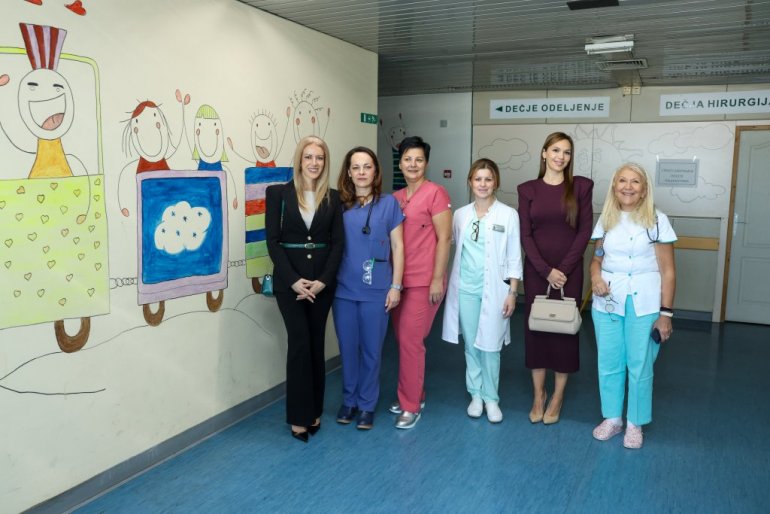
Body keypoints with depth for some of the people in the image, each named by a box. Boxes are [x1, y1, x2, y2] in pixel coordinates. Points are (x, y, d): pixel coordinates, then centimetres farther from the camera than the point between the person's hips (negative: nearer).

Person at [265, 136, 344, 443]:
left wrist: (323, 280, -10)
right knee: (300, 343, -6)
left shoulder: (332, 198, 6)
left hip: (322, 282, 3)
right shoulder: (278, 193, -1)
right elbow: (273, 240, -6)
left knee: (316, 344, 8)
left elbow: (338, 242, 2)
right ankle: (299, 416, 6)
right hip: (289, 281, -2)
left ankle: (315, 411, 21)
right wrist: (293, 280, -14)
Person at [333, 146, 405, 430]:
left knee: (371, 349, 8)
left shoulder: (389, 203, -1)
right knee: (348, 348, 12)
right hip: (343, 289, 2)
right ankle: (349, 400, 30)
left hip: (376, 290, -1)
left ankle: (367, 404, 25)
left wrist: (395, 286, -3)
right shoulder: (339, 204, 2)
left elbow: (397, 247, 0)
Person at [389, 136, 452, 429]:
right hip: (399, 280, 6)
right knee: (403, 339, 13)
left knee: (410, 341, -4)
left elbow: (444, 238, -10)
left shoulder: (435, 193, -8)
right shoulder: (395, 198, 11)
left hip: (423, 281, -6)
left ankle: (411, 406, 10)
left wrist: (437, 279, -13)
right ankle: (415, 395, 29)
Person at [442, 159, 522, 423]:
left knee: (490, 345, 2)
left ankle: (491, 398, 17)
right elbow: (455, 249, 11)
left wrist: (512, 293, -6)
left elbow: (514, 258, -3)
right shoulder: (460, 214, 5)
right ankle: (475, 394, 23)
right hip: (465, 287, 3)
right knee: (470, 344, 8)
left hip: (494, 288, -2)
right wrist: (448, 283, 5)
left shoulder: (508, 215, -3)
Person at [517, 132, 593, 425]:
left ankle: (558, 397, 19)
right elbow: (525, 235, -3)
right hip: (536, 270, 1)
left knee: (564, 329, 5)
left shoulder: (581, 187, 0)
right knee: (535, 327, 5)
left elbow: (585, 230, -4)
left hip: (569, 270, -1)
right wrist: (546, 270, -11)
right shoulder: (528, 189, 2)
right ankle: (538, 394, 20)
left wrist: (564, 269, -11)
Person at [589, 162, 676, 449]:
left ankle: (635, 424, 22)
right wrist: (595, 275, -10)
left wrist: (666, 313, -8)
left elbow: (667, 272, -5)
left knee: (639, 366, 4)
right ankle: (612, 418, 27)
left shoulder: (657, 221, -6)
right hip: (607, 302, 3)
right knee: (608, 363, 10)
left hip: (644, 304, -3)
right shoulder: (606, 220, 6)